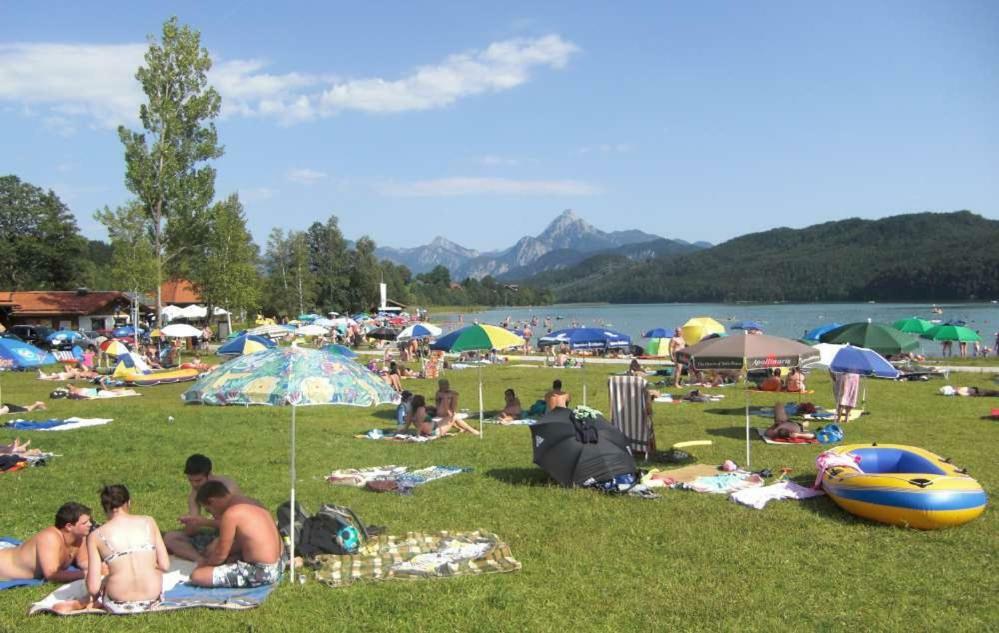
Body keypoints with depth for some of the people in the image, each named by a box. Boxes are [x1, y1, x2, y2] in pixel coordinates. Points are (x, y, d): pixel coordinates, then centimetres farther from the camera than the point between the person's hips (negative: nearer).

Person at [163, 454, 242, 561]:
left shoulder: (227, 487, -17)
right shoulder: (194, 494, 1)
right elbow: (191, 532, -5)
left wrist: (205, 522, -35)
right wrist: (189, 523, -28)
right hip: (215, 534, 8)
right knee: (169, 538, -8)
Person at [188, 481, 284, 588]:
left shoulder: (230, 514, -16)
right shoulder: (250, 504, 11)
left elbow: (221, 554, -8)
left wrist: (205, 563, 13)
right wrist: (209, 558, 21)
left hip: (260, 573, -10)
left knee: (197, 576, -10)